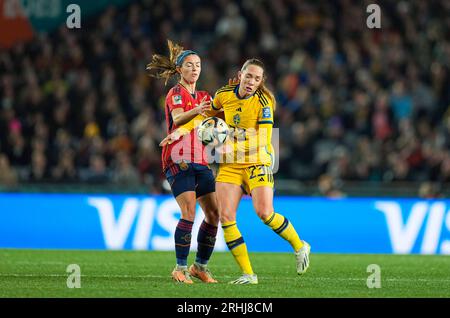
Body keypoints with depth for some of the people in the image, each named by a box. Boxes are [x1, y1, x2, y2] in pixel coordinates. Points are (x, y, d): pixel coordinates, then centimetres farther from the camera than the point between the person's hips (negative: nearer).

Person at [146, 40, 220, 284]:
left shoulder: (203, 97, 19)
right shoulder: (176, 93, -3)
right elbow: (177, 119, -22)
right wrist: (195, 111, -43)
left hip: (200, 161, 7)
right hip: (178, 160, -7)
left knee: (214, 213, 0)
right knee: (189, 212, -19)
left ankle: (201, 266, 12)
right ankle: (180, 268, -14)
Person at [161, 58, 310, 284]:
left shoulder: (263, 102, -13)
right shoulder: (224, 95, 1)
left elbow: (264, 139, -19)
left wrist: (239, 140, -32)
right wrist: (182, 131, 9)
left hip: (257, 162, -4)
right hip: (230, 164, 4)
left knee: (264, 213, -19)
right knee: (225, 216, -10)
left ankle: (299, 246, 9)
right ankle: (248, 274, -4)